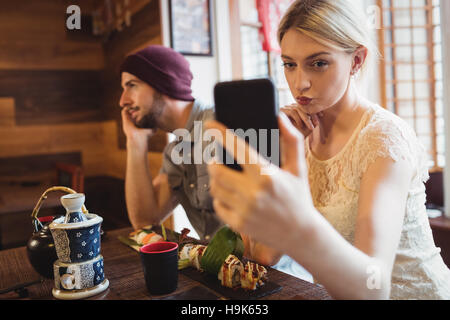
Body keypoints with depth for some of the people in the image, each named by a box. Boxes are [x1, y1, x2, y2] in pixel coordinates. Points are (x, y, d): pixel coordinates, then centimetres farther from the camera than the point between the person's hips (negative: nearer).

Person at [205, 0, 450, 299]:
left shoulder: (385, 137, -17)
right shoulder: (302, 131, -2)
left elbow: (374, 286, -30)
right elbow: (265, 255, -7)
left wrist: (301, 231, -48)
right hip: (335, 291, 4)